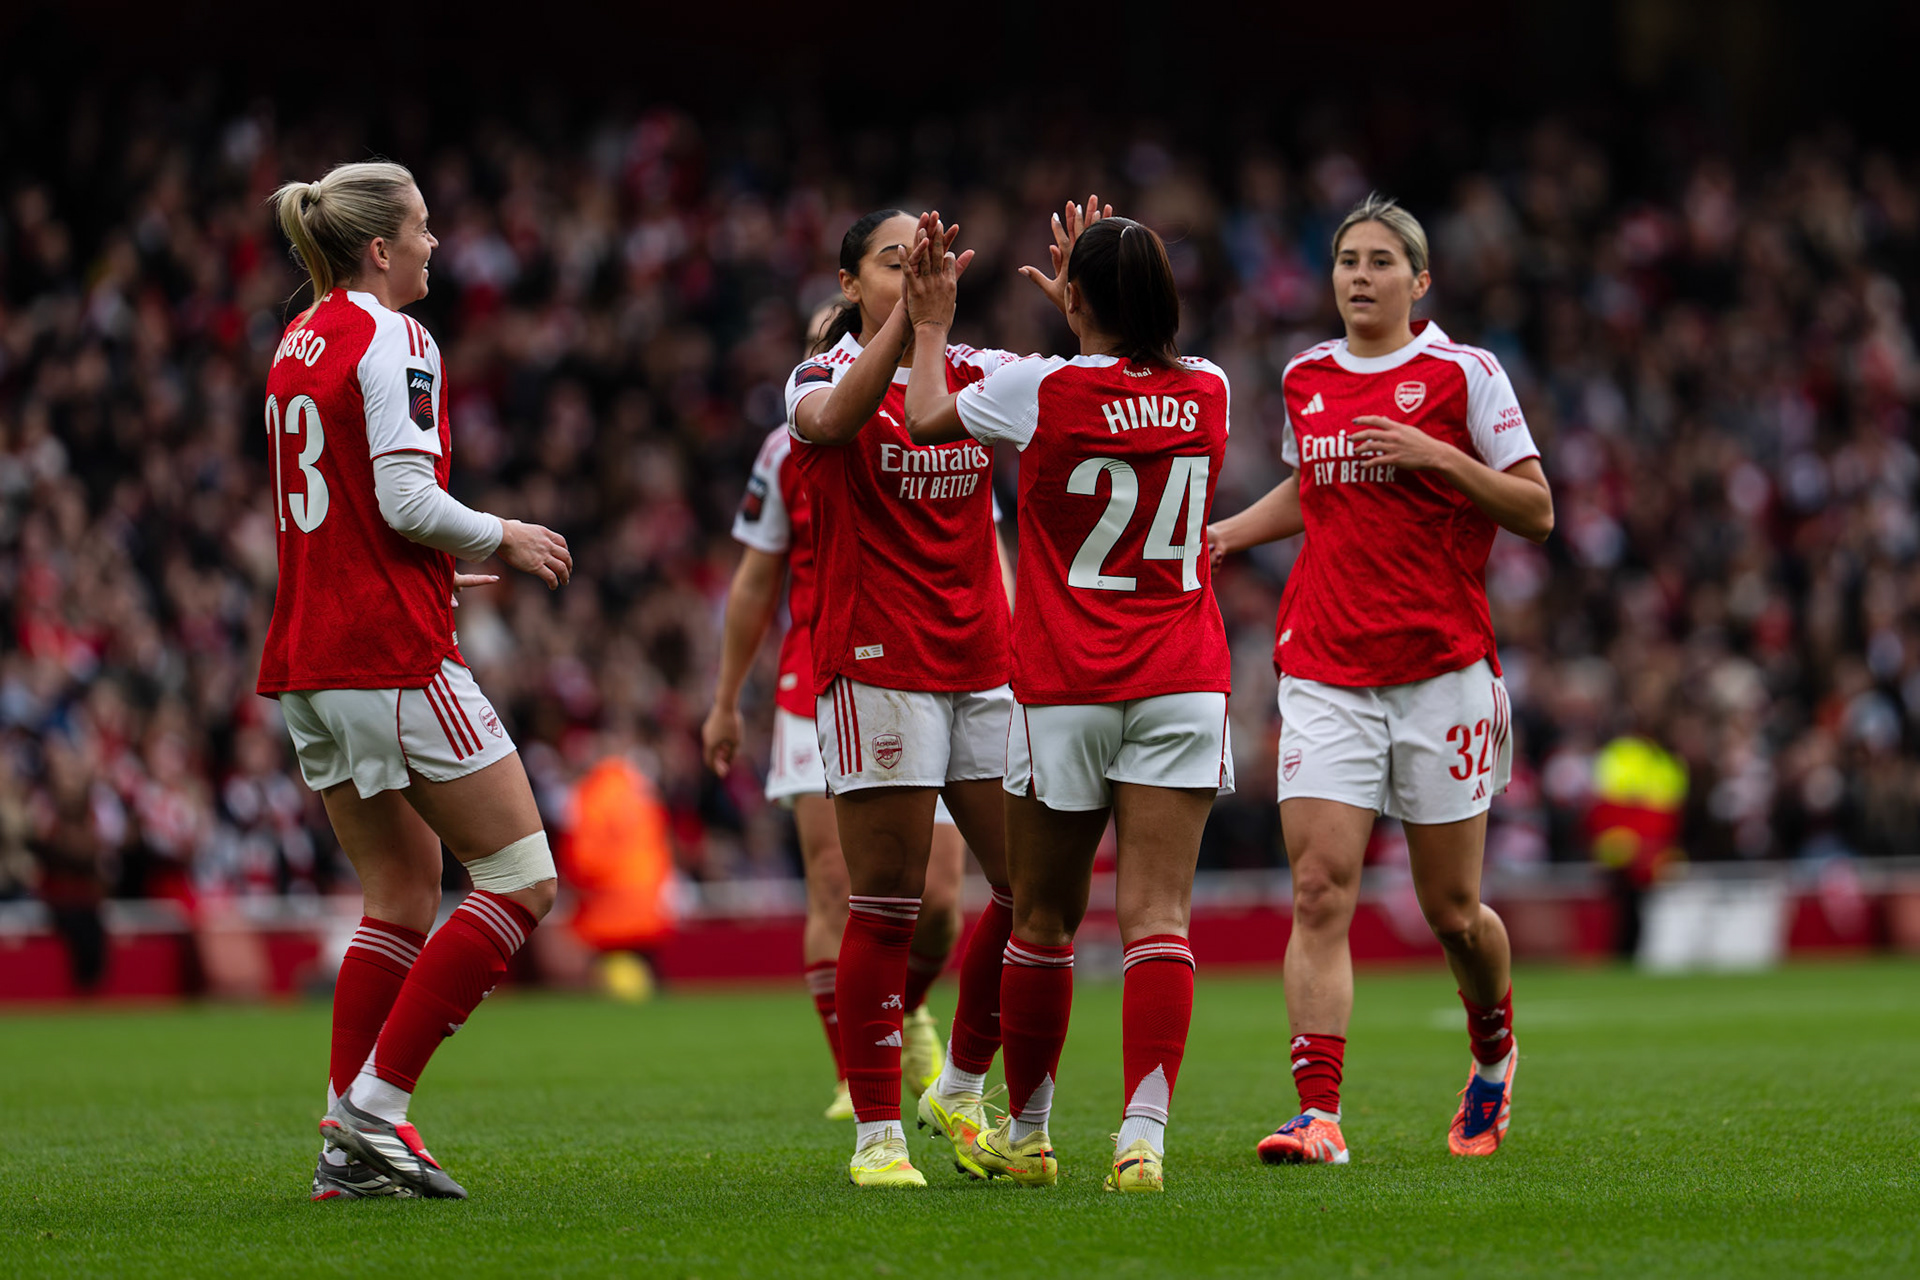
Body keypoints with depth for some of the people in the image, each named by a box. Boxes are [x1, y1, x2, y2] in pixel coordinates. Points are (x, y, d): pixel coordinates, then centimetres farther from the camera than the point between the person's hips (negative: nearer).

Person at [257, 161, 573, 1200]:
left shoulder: (299, 342, 16)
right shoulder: (392, 341, -10)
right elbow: (406, 499, -18)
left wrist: (456, 567, 26)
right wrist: (506, 540, -2)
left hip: (308, 664, 9)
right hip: (393, 657, -9)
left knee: (402, 894, 13)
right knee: (521, 880, -3)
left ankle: (350, 1143, 5)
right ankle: (374, 1110, -8)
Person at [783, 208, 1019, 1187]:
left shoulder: (980, 372, 10)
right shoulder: (824, 377, -2)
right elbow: (832, 418, -26)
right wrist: (906, 315, -35)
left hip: (983, 659, 5)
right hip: (876, 665, -5)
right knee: (886, 905, -5)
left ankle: (959, 1092, 21)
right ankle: (877, 1134, 1)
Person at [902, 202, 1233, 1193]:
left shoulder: (1043, 388, -9)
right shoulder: (1207, 392, 1)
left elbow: (923, 420, 10)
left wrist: (931, 325, 24)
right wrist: (1090, 303, 36)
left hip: (1063, 689, -2)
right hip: (1183, 681, 2)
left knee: (1043, 919, 11)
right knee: (1158, 916, -5)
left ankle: (1027, 1134, 24)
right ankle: (1142, 1138, -18)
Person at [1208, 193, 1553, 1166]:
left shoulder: (1462, 373, -2)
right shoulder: (1304, 377, 11)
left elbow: (1536, 510, -3)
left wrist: (1435, 454, -15)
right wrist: (1225, 534, 15)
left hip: (1442, 666, -3)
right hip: (1324, 672, 3)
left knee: (1452, 911, 4)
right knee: (1319, 892, -13)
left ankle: (1493, 1050, 34)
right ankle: (1318, 1113, -18)